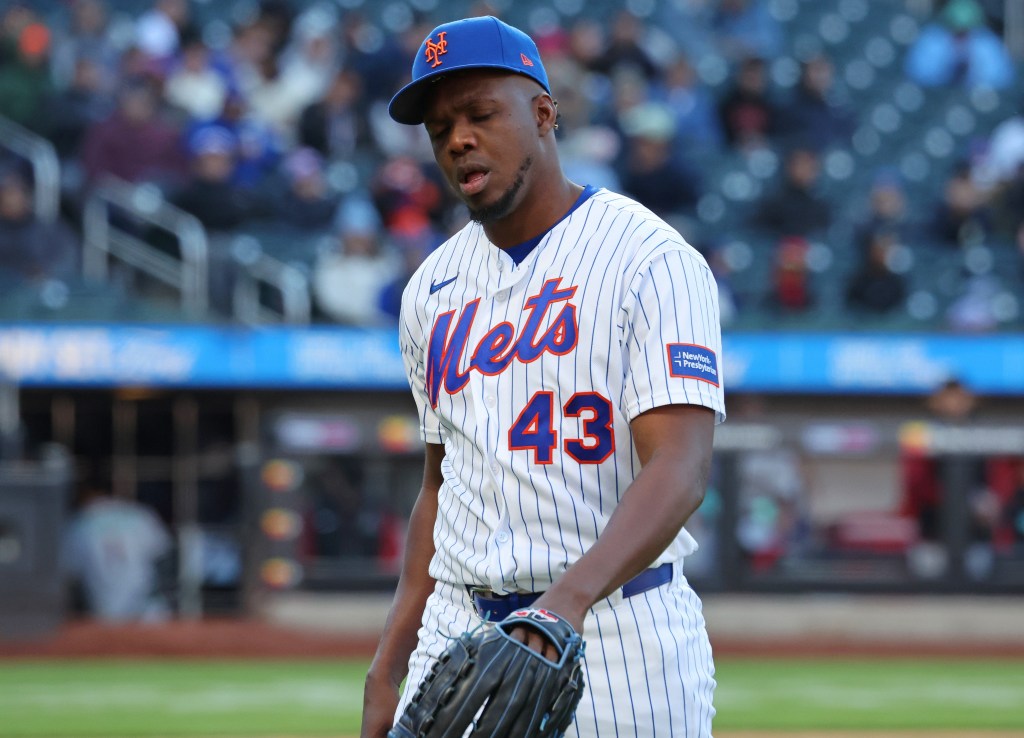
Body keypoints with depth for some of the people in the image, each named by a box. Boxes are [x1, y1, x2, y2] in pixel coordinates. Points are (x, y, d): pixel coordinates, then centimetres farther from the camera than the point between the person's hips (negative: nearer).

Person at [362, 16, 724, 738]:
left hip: (617, 625, -5)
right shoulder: (433, 289, 13)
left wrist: (572, 596, -35)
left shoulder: (653, 262, -9)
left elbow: (680, 468, -20)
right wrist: (386, 671, 12)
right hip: (456, 635, 5)